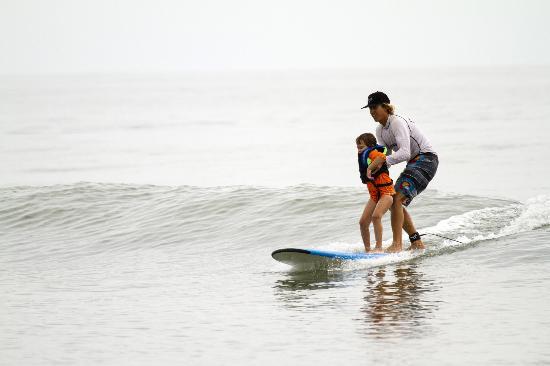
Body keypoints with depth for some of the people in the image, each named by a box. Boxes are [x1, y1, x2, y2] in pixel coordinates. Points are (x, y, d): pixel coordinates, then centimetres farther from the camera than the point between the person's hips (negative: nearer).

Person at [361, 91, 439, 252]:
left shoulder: (397, 123, -19)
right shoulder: (380, 130, 10)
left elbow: (405, 153, -30)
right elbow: (387, 157, 10)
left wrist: (383, 161, -36)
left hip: (426, 159, -10)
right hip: (414, 163, 10)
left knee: (397, 199, -23)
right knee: (395, 204, 7)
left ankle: (397, 245, -28)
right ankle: (417, 243, 15)